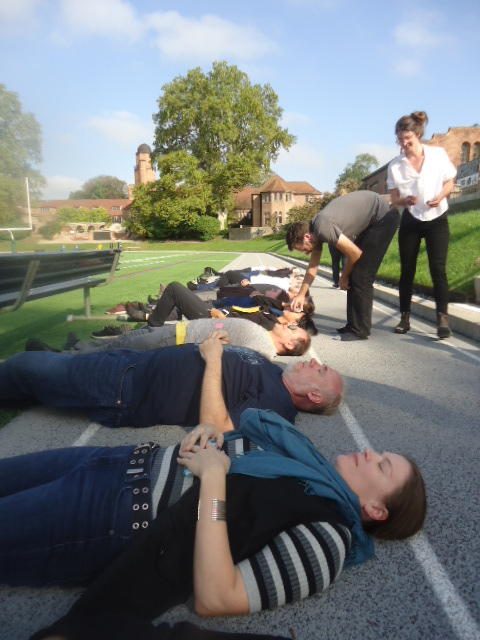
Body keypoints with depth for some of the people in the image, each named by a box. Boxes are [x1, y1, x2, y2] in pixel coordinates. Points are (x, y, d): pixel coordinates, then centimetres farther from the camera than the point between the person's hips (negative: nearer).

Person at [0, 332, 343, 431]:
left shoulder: (273, 404, -21)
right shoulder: (273, 372, 6)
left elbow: (215, 427, -33)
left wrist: (213, 358, -27)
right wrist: (221, 345, -3)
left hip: (125, 389, -8)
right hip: (139, 362, 8)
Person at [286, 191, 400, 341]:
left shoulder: (323, 229, -27)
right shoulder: (314, 231, 1)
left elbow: (355, 254, -19)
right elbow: (312, 267, 12)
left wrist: (343, 277, -1)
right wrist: (301, 295, 14)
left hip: (383, 217, -9)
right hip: (370, 221, 9)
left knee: (361, 277, -11)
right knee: (354, 275, 8)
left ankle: (360, 330, -4)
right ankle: (353, 325, 14)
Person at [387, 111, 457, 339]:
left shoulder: (438, 154, -7)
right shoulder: (395, 165, -4)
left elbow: (449, 183, 2)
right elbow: (394, 199, -2)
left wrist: (440, 197, -19)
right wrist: (405, 200, -25)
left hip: (437, 220, -1)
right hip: (410, 222, 2)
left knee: (438, 268, -10)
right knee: (407, 270, 2)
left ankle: (443, 319, -7)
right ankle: (405, 317, 10)